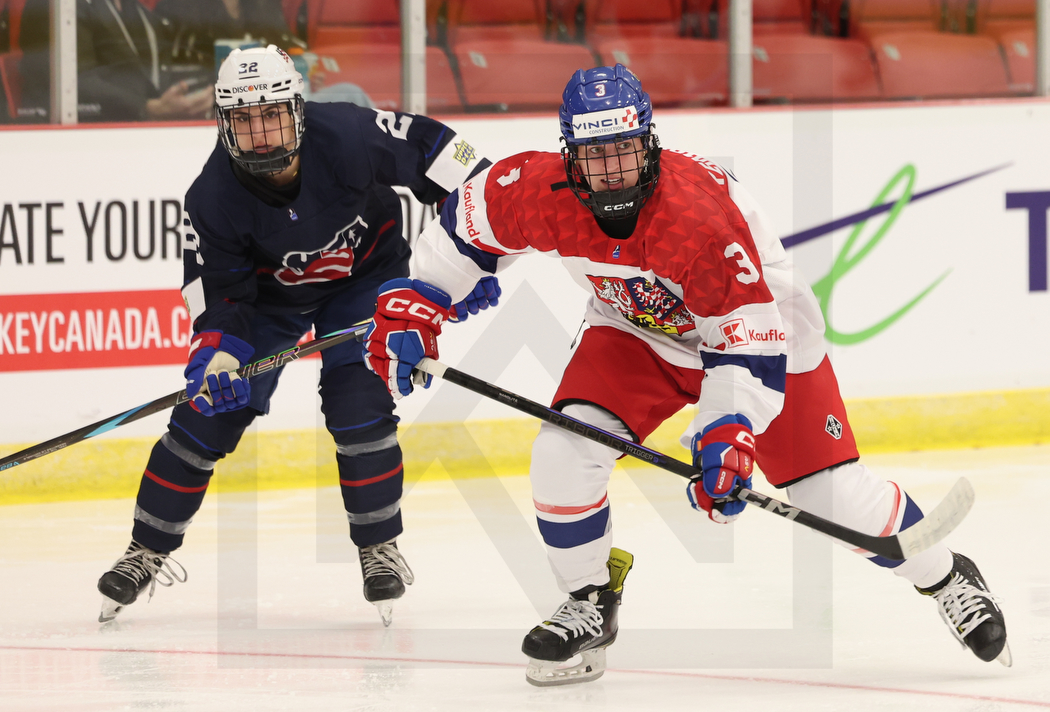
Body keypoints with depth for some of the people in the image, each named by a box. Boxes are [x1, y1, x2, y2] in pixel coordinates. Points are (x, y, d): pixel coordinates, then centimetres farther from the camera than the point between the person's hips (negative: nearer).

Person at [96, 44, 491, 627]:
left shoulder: (349, 137, -34)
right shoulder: (213, 199, -28)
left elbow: (433, 149, -20)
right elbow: (218, 293, -18)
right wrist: (215, 354, -37)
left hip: (365, 276, -1)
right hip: (268, 292, 1)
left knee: (357, 404, -18)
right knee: (209, 411, -4)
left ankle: (379, 547, 0)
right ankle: (148, 552, 9)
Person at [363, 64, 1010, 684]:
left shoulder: (706, 217, -38)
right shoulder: (538, 191, -26)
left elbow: (751, 347, -33)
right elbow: (464, 228, -5)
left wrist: (729, 435, -44)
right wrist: (410, 307, -12)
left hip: (758, 325, -4)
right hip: (638, 333, 4)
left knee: (835, 493, -5)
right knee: (563, 454, -18)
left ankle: (946, 577, 22)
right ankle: (589, 606, 6)